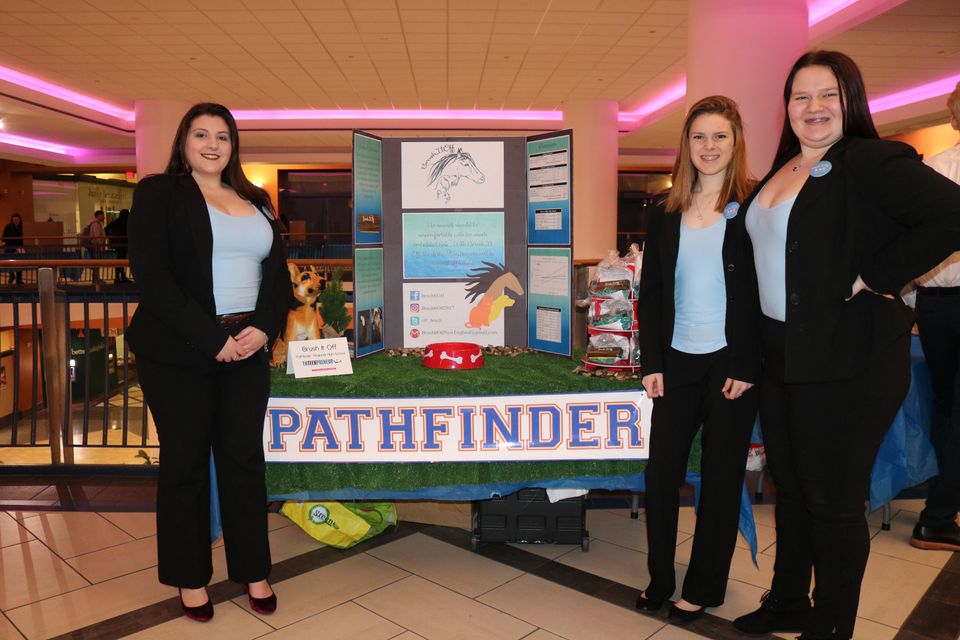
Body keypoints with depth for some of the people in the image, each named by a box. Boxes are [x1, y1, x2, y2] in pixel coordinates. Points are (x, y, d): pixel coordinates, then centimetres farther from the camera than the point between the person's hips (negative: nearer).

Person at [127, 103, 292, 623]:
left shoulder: (256, 202, 16)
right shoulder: (158, 193, 1)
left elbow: (278, 273, 12)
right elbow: (151, 275, -10)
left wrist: (264, 328, -7)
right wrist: (211, 338, -16)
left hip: (248, 349, 4)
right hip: (179, 352, -4)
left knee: (245, 458, 8)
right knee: (185, 461, 7)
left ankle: (253, 571, 22)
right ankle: (191, 578, 24)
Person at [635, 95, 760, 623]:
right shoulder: (667, 215, 8)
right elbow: (650, 295, 7)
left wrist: (747, 369, -12)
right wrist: (650, 362, 0)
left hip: (731, 363, -3)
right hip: (677, 361, 4)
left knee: (721, 476, 8)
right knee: (661, 471, 6)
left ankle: (703, 588, 24)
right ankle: (659, 579, 23)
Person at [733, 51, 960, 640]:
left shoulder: (872, 163, -12)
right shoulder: (782, 172, 12)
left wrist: (875, 278, -20)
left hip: (849, 363, -8)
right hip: (782, 358, 8)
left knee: (833, 501, 5)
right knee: (790, 488, 18)